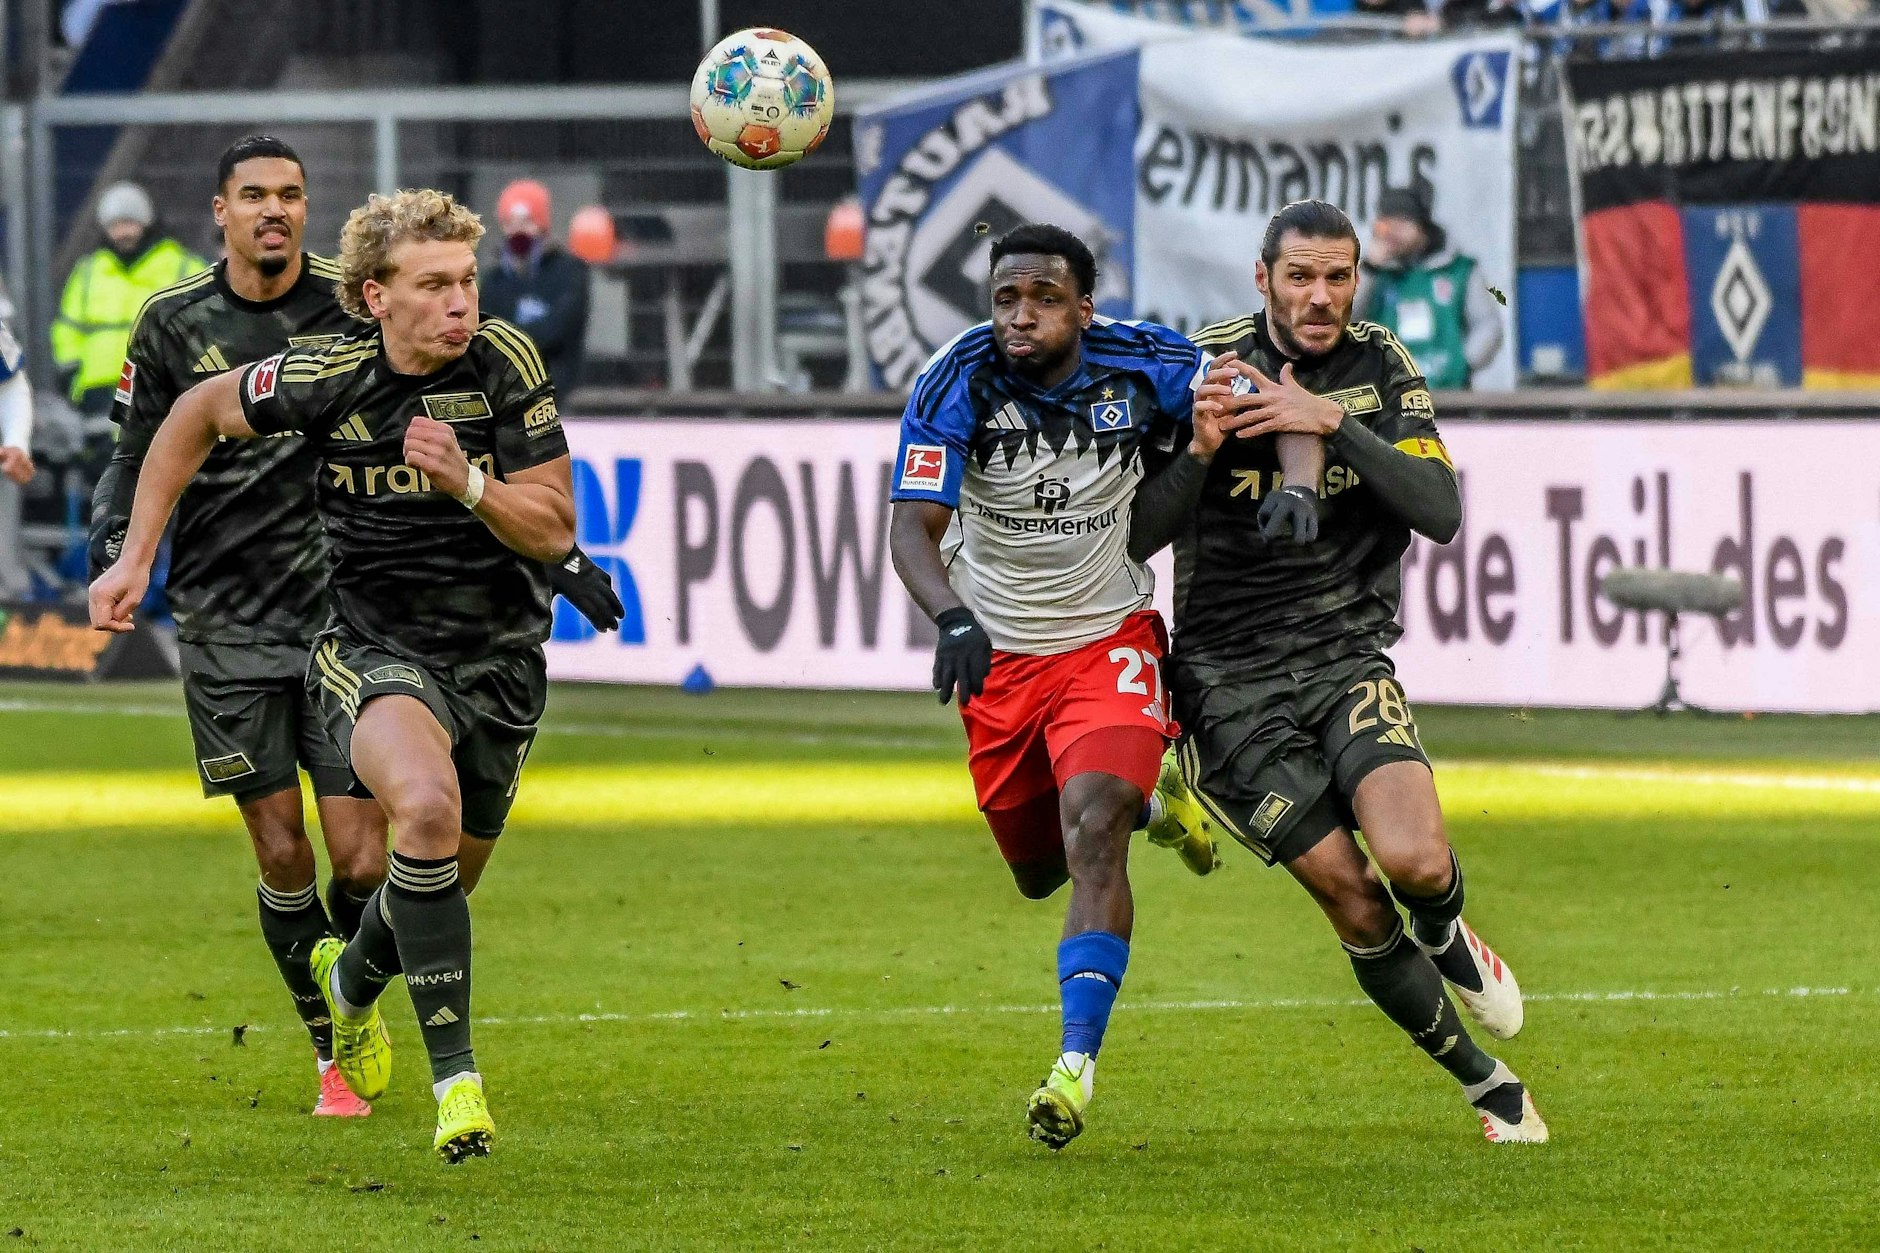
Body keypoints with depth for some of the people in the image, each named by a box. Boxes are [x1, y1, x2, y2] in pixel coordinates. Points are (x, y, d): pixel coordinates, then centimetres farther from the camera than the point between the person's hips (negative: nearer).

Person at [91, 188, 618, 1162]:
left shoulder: (505, 364, -11)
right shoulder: (329, 377, -12)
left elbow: (554, 529, -9)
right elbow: (199, 413, 7)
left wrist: (465, 480, -27)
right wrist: (136, 558, 5)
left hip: (498, 659, 3)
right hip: (374, 649, -3)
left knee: (444, 885, 16)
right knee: (426, 808, -33)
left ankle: (355, 977, 54)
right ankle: (454, 1076, -28)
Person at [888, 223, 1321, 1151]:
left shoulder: (1142, 367, -16)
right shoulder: (959, 382, -19)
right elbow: (912, 529, -26)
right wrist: (953, 620, -45)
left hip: (1108, 639, -2)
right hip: (997, 653, 2)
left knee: (1092, 837, -23)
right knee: (1037, 870, 16)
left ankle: (1076, 1064, -25)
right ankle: (1146, 802, 49)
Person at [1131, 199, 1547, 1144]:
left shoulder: (1383, 369, 1)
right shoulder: (1204, 366, -5)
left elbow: (1441, 512, -12)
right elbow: (1135, 538, -8)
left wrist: (1332, 424, -23)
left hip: (1347, 659, 2)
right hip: (1229, 681, -2)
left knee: (1418, 862, -23)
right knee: (1353, 900, -10)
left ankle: (1446, 936, 15)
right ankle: (1487, 1085, 10)